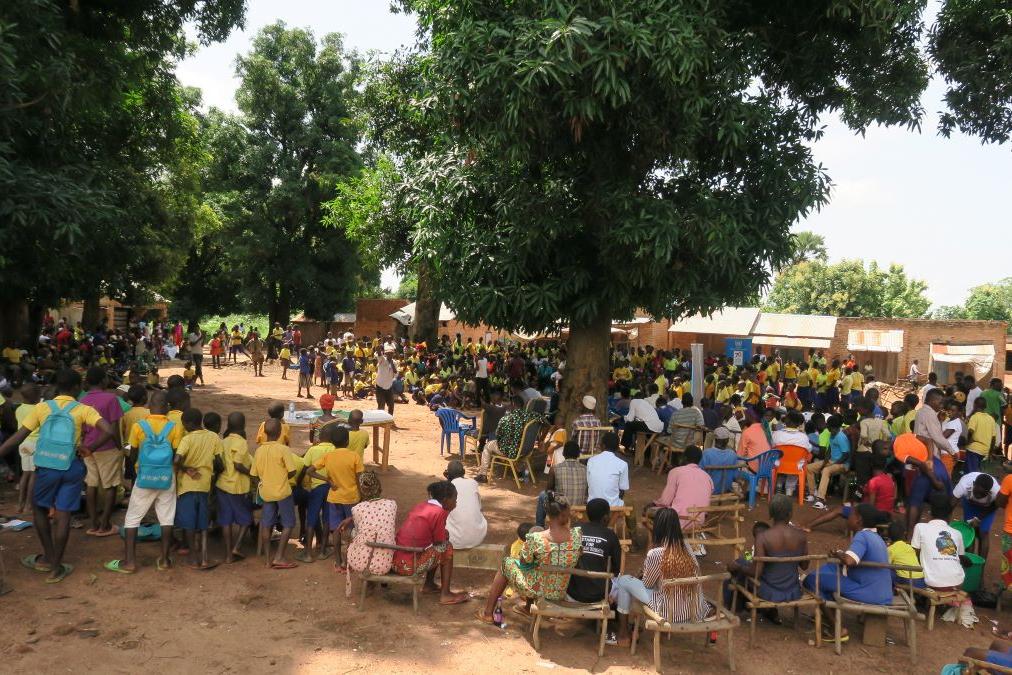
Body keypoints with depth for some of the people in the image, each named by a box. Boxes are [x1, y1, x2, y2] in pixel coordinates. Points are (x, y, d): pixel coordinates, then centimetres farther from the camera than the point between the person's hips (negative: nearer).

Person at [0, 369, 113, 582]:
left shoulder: (42, 407, 1)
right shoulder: (83, 410, -3)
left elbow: (18, 437, -3)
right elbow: (107, 431, -17)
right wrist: (88, 448, -6)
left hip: (46, 467, 1)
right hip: (71, 468, -1)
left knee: (40, 509, 22)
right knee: (62, 515, 5)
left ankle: (48, 558, 27)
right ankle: (56, 567, 13)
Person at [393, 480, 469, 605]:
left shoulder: (420, 506, 13)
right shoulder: (439, 512, -11)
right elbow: (440, 541, -4)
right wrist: (445, 534, 15)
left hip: (394, 562, 8)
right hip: (410, 566, -8)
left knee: (434, 547, 25)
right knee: (447, 548, 9)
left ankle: (429, 585, 33)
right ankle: (445, 595, 10)